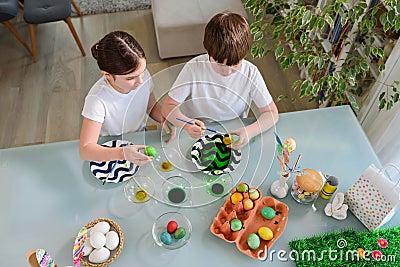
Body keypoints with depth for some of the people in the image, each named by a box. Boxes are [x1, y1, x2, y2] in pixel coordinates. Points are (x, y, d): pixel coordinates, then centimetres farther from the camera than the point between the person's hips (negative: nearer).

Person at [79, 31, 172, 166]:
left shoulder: (143, 76, -15)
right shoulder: (98, 100, -30)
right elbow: (85, 149, -30)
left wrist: (164, 119, -16)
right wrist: (121, 153, -47)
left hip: (141, 143, 3)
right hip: (111, 153, -3)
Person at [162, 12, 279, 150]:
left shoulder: (250, 73, -14)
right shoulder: (194, 68, -17)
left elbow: (271, 113, -8)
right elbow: (168, 107, -12)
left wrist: (250, 131, -28)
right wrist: (186, 124, -34)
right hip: (195, 137, -1)